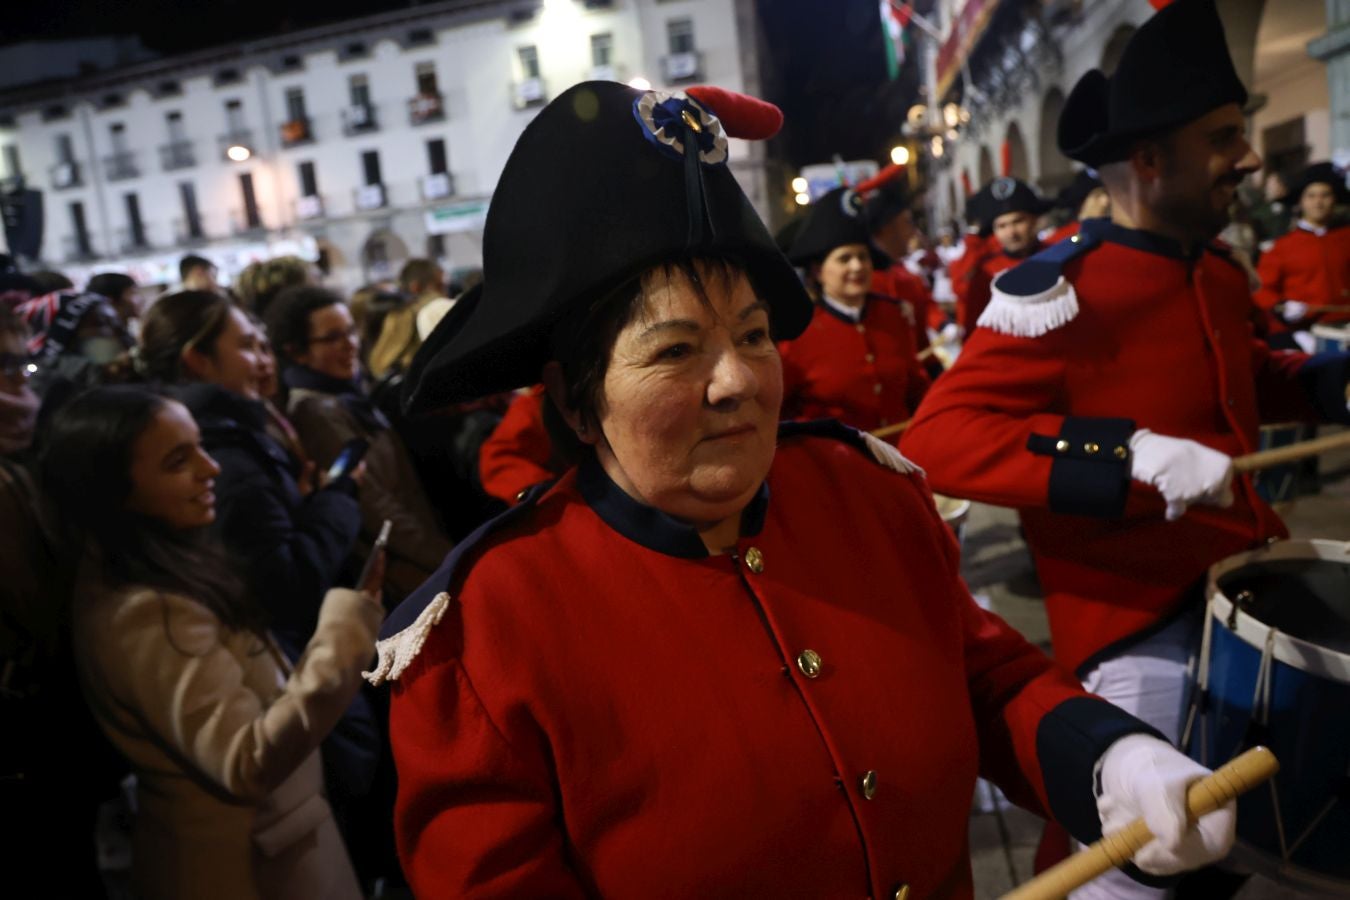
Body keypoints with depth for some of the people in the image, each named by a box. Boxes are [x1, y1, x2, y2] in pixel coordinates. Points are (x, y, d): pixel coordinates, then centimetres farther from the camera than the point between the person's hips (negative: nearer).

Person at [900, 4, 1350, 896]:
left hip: (1247, 587, 9)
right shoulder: (1060, 289, -22)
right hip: (1141, 627, -8)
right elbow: (939, 437, -30)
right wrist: (1133, 455, -38)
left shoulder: (1217, 272, 6)